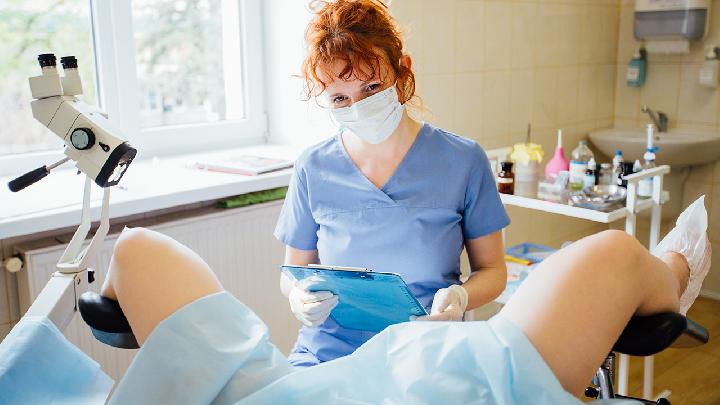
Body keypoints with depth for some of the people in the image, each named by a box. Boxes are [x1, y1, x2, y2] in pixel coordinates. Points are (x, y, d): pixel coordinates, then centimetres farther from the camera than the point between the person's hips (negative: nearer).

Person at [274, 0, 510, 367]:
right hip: (327, 352, 1)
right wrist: (298, 296, -11)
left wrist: (460, 296, -16)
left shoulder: (462, 160, -2)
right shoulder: (313, 168, 2)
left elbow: (492, 270, 6)